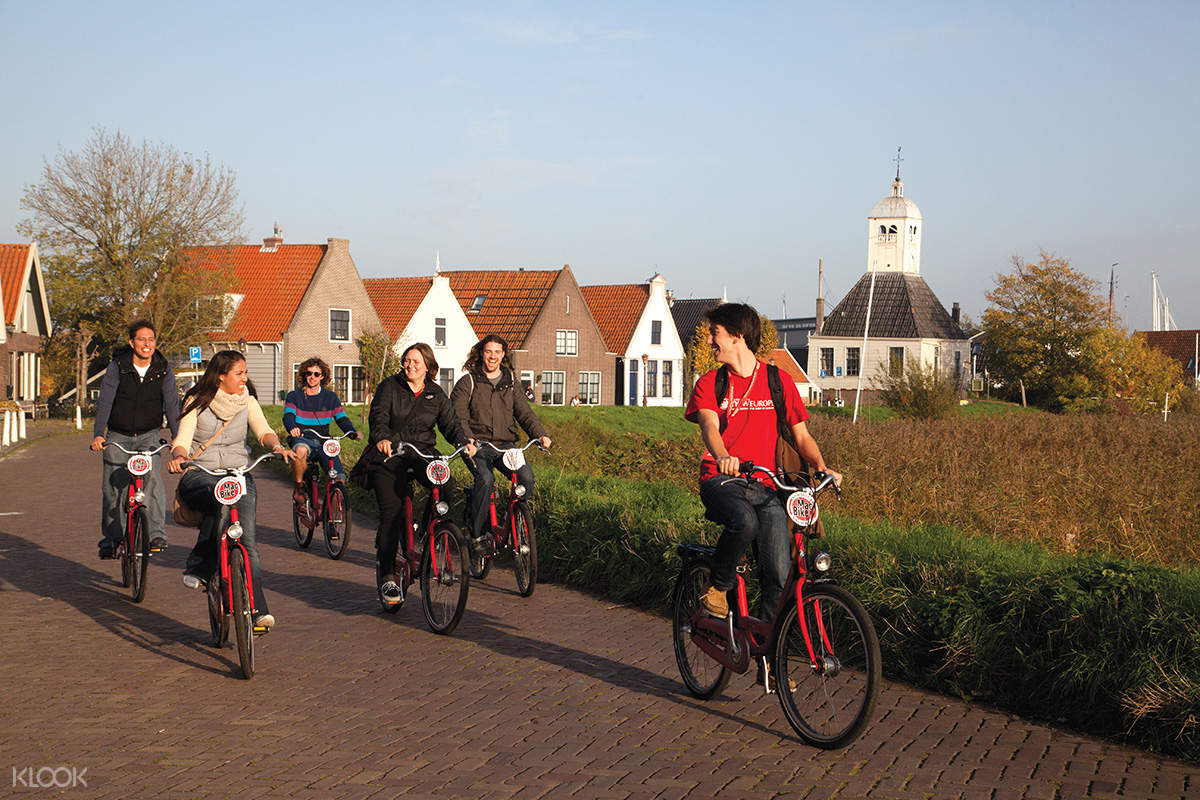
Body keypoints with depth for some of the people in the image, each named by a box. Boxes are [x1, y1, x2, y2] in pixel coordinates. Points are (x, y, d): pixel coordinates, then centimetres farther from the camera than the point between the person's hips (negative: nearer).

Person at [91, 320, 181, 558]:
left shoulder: (163, 369, -5)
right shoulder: (117, 367, -9)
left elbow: (171, 403, -12)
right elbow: (105, 401, -17)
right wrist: (98, 434, -31)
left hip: (149, 435, 0)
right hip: (118, 436, 0)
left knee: (152, 476, -23)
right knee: (112, 488, -2)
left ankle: (156, 533, -21)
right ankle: (111, 538, 14)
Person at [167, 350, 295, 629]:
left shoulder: (247, 401, 9)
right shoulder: (197, 401, 1)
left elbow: (263, 430, -5)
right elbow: (183, 440, -7)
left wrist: (276, 446, -28)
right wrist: (178, 455, -31)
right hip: (199, 473, -2)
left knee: (246, 531, -21)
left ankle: (256, 608, -24)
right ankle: (199, 567, -26)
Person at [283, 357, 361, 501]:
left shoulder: (331, 397, 10)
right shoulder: (294, 396, 3)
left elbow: (342, 418, 4)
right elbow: (288, 416, -13)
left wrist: (353, 432, -19)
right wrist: (292, 428, -38)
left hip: (323, 440, 2)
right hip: (302, 438, -2)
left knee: (339, 480, -17)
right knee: (300, 450, -41)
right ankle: (299, 487, -18)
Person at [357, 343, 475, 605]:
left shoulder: (436, 394, 10)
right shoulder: (390, 386, 1)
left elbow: (450, 423, 2)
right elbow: (378, 416, -13)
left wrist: (464, 441, -20)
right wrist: (382, 438, -35)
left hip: (422, 454, 2)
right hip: (388, 457, -2)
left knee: (447, 487, -26)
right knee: (392, 513, -13)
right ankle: (386, 575, -4)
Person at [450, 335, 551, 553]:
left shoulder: (510, 383, 17)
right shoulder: (467, 383, 5)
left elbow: (525, 412, 10)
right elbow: (458, 416, -5)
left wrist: (540, 434, -8)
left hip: (505, 445, 3)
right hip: (478, 445, -3)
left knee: (526, 476, -23)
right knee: (485, 478, -31)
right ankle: (477, 535, -21)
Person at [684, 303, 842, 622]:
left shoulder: (779, 382, 11)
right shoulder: (710, 383, 8)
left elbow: (801, 435, 10)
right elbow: (709, 426, -11)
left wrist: (821, 467, -11)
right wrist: (722, 456, -34)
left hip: (764, 487, 2)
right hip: (722, 480, -1)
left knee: (779, 574, -13)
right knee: (744, 520, -36)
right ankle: (718, 586, -10)